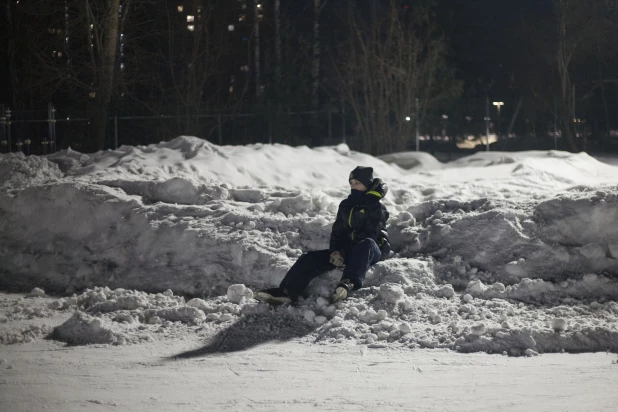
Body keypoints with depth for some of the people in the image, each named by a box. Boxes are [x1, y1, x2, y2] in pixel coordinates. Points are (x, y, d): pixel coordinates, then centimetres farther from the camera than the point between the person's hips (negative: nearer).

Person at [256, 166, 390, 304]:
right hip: (347, 250, 6)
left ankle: (349, 283, -62)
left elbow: (370, 236, -16)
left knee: (367, 244, -43)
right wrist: (336, 251, -10)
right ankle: (287, 292, -31)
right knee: (310, 258, -13)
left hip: (373, 252, -6)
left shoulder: (378, 209, -5)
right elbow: (337, 231, 11)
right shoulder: (346, 205, 14)